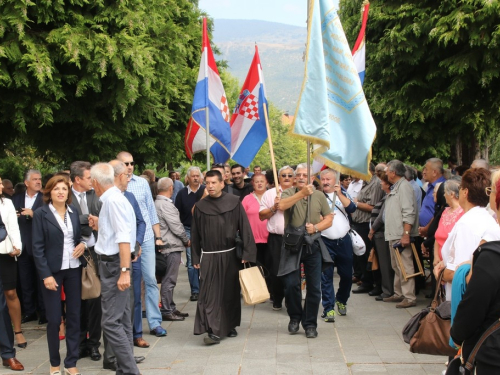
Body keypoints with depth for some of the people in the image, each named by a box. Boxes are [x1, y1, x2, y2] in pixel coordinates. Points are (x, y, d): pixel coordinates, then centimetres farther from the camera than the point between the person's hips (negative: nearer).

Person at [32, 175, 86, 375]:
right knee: (54, 319, 2)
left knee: (74, 316, 5)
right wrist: (45, 275, -14)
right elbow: (38, 247, -8)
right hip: (53, 270, -4)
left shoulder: (74, 211, 7)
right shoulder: (41, 214, -5)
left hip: (73, 269, 4)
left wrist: (83, 243, -6)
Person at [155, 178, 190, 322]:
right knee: (169, 280, -3)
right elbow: (176, 227, -17)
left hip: (168, 246, 10)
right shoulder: (165, 204, -17)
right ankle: (167, 311, 2)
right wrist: (186, 240, -2)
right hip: (171, 247, -10)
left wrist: (183, 240, 14)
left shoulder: (157, 203, 12)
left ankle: (171, 308, 24)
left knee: (169, 280, 15)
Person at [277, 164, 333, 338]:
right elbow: (282, 205, -23)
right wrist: (302, 193, -30)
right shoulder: (289, 193, -1)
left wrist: (316, 227, -10)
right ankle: (295, 318, 21)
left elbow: (329, 218, 9)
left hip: (313, 245, 2)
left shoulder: (319, 195, 7)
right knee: (291, 284, -4)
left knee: (314, 287, 4)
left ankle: (310, 324, 17)